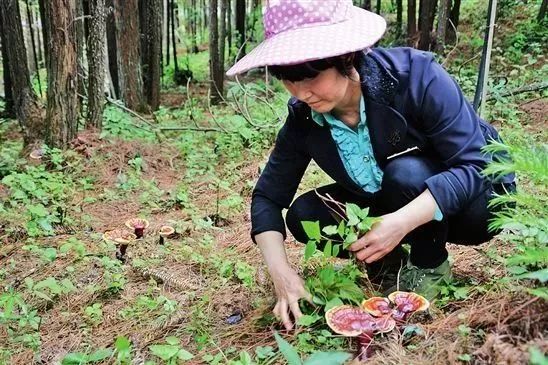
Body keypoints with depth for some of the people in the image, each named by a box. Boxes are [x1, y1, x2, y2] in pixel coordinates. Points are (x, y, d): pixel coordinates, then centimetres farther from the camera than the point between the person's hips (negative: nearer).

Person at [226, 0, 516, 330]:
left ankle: (431, 266, -8)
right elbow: (268, 197, -9)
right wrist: (281, 270, -25)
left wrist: (403, 221, -42)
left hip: (472, 199, -4)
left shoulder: (415, 75, -28)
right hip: (392, 214, 4)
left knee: (405, 173, -34)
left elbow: (473, 165, -29)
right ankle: (390, 260, 4)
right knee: (304, 215, -15)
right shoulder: (303, 118, -14)